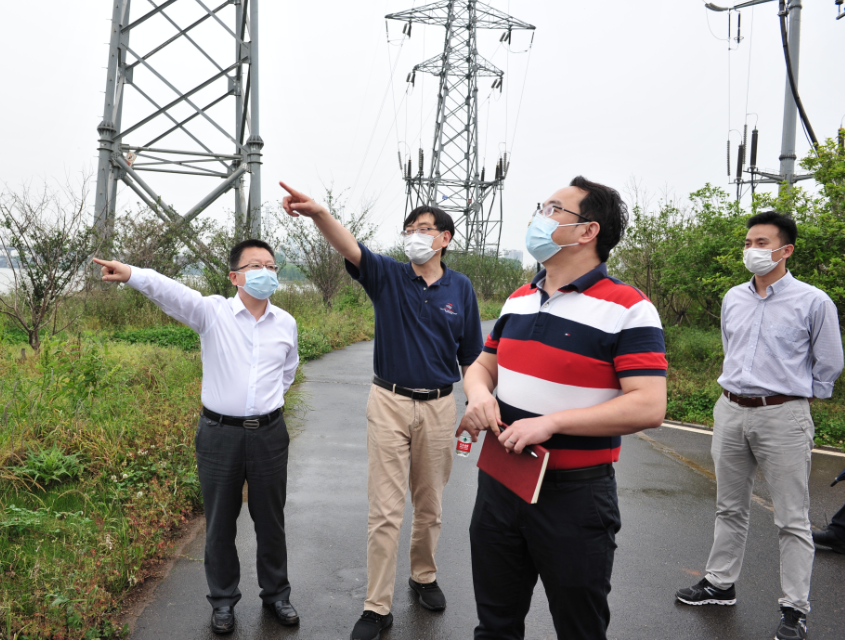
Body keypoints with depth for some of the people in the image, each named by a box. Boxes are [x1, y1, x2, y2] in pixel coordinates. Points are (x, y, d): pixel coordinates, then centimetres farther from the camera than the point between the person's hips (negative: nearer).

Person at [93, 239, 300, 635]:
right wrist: (131, 274, -45)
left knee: (270, 520, 13)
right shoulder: (212, 312, -8)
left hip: (269, 434, 2)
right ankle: (223, 600, 31)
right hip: (220, 435, -2)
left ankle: (276, 594, 33)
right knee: (220, 523, 12)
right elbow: (170, 292, -28)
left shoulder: (286, 323, 3)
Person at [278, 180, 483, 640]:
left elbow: (471, 357, 6)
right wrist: (318, 213, -42)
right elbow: (349, 248, -23)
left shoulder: (460, 289, 1)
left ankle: (424, 576, 40)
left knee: (430, 505, 16)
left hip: (438, 405, 2)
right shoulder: (388, 276, -3)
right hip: (390, 402, -1)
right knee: (385, 510, 1)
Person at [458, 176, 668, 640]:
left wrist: (551, 422, -25)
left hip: (574, 494, -6)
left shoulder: (627, 309, -13)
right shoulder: (518, 300, 9)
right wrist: (479, 393, -7)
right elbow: (483, 365, 17)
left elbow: (648, 406, -21)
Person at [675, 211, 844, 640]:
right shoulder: (732, 299, 9)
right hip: (730, 411, 5)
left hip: (783, 416, -5)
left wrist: (794, 396, 11)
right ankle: (720, 584, 30)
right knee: (730, 508, 16)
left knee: (791, 519, 3)